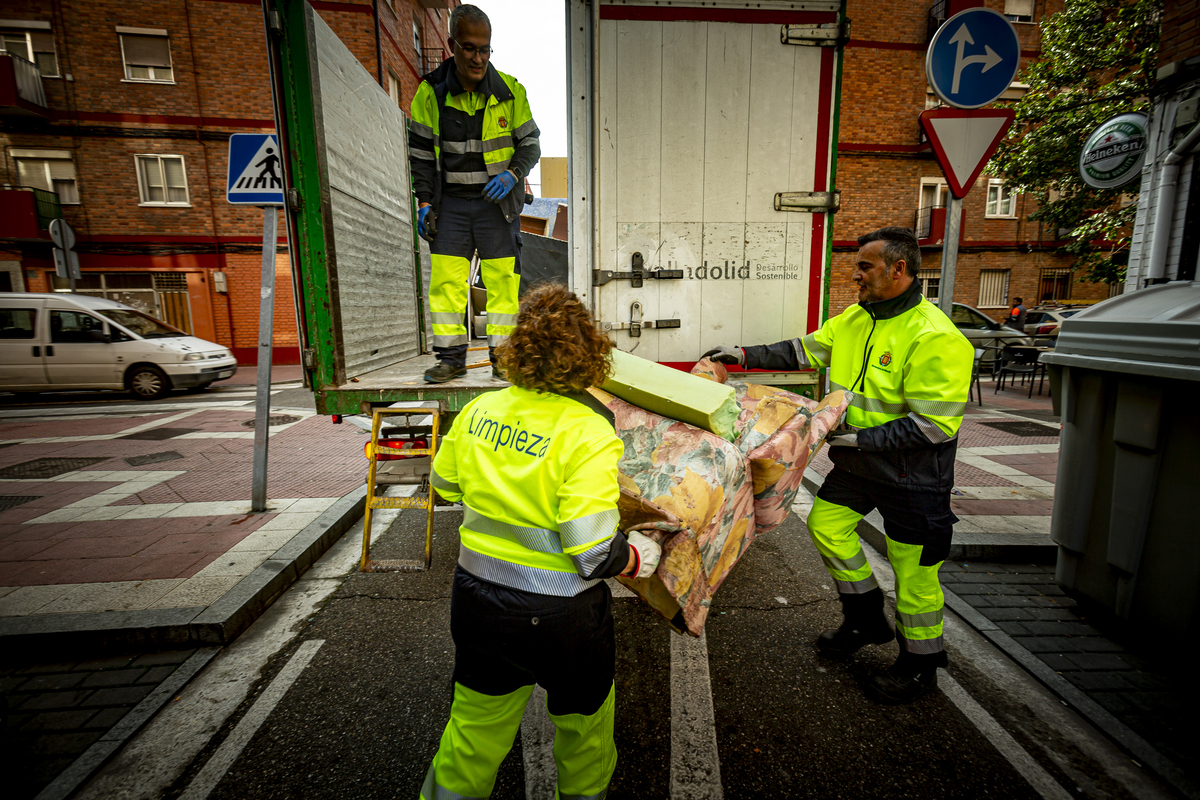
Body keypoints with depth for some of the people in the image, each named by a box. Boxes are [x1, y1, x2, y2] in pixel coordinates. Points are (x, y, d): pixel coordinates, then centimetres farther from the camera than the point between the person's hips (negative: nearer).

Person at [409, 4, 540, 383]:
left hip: (497, 200, -1)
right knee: (445, 280, -3)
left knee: (502, 279, -2)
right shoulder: (430, 92, 1)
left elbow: (530, 144, 5)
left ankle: (502, 356, 9)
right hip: (450, 201, 1)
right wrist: (425, 201, -1)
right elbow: (420, 152, 7)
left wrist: (512, 174, -14)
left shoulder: (510, 91, -1)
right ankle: (451, 357, 7)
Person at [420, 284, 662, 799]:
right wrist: (641, 556, -6)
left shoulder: (479, 410, -9)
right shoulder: (588, 434, -25)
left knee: (476, 722, 29)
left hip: (475, 597, 5)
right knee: (583, 721, 27)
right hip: (558, 616, -4)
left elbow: (444, 483, 8)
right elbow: (594, 555, -26)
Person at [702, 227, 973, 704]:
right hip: (859, 463, 8)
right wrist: (744, 356, 5)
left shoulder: (935, 338, -24)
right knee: (826, 525, 14)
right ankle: (866, 620, 36)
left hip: (912, 473, -7)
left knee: (913, 570, 7)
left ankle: (920, 665, 32)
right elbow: (804, 350, 10)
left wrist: (859, 438, -27)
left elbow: (933, 426, -25)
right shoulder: (854, 319, 1)